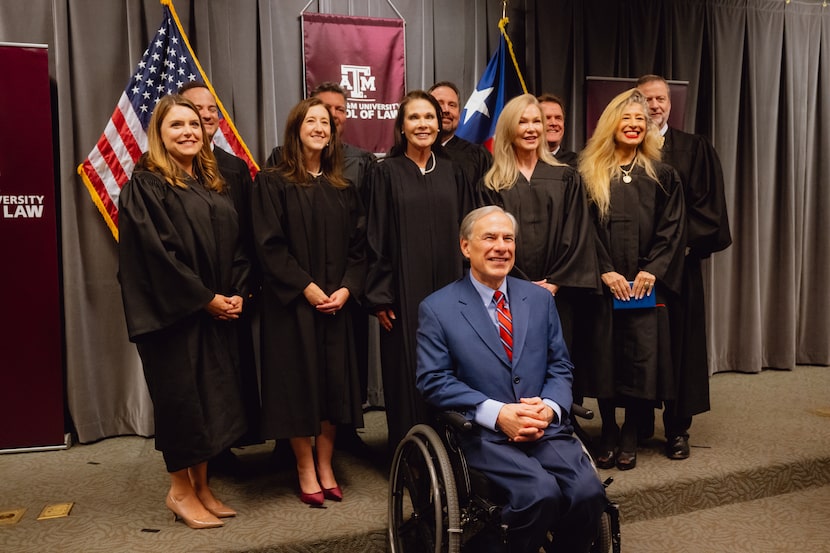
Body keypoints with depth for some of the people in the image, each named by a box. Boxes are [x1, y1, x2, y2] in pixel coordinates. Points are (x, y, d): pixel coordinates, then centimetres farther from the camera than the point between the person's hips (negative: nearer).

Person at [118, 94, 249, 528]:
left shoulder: (213, 184, 13)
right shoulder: (145, 186, -7)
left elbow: (236, 243, 11)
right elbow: (156, 251, -16)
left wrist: (238, 293, -3)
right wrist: (204, 298, -16)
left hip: (219, 312, 7)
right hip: (173, 313, -6)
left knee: (213, 395, 10)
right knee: (180, 395, 2)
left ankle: (201, 486, 23)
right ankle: (180, 490, 18)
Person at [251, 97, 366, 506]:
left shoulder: (342, 187, 11)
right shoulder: (273, 183, -2)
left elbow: (358, 243, 8)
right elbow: (269, 244, -9)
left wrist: (346, 288, -7)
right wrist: (306, 287, -15)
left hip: (336, 301, 4)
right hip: (291, 302, -4)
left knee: (334, 380, 6)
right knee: (299, 381, 1)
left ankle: (325, 467, 20)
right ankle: (306, 471, 15)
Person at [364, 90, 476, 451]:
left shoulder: (452, 172, 9)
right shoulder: (387, 172, -1)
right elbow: (376, 237, -3)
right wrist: (379, 295, -9)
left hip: (449, 289, 3)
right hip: (405, 290, -3)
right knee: (408, 375, 3)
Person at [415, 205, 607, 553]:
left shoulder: (540, 298, 13)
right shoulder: (437, 308, 1)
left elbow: (560, 366, 13)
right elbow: (434, 381, -5)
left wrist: (549, 407, -8)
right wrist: (497, 414, -15)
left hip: (546, 427, 4)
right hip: (483, 434, -4)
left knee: (588, 493, -20)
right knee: (542, 494, -27)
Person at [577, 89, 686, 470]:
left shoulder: (661, 174, 9)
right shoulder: (590, 173, 6)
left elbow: (670, 228, 3)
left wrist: (651, 270, -9)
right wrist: (605, 271, -10)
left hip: (647, 281, 1)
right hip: (603, 282, 0)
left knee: (642, 356, -1)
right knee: (604, 356, 3)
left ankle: (630, 435, 15)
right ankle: (608, 433, 18)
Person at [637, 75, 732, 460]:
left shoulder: (695, 149, 6)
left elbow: (707, 204, 1)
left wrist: (685, 243, -11)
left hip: (679, 263, 0)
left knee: (679, 343, 5)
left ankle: (677, 430, 16)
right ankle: (639, 423, 20)